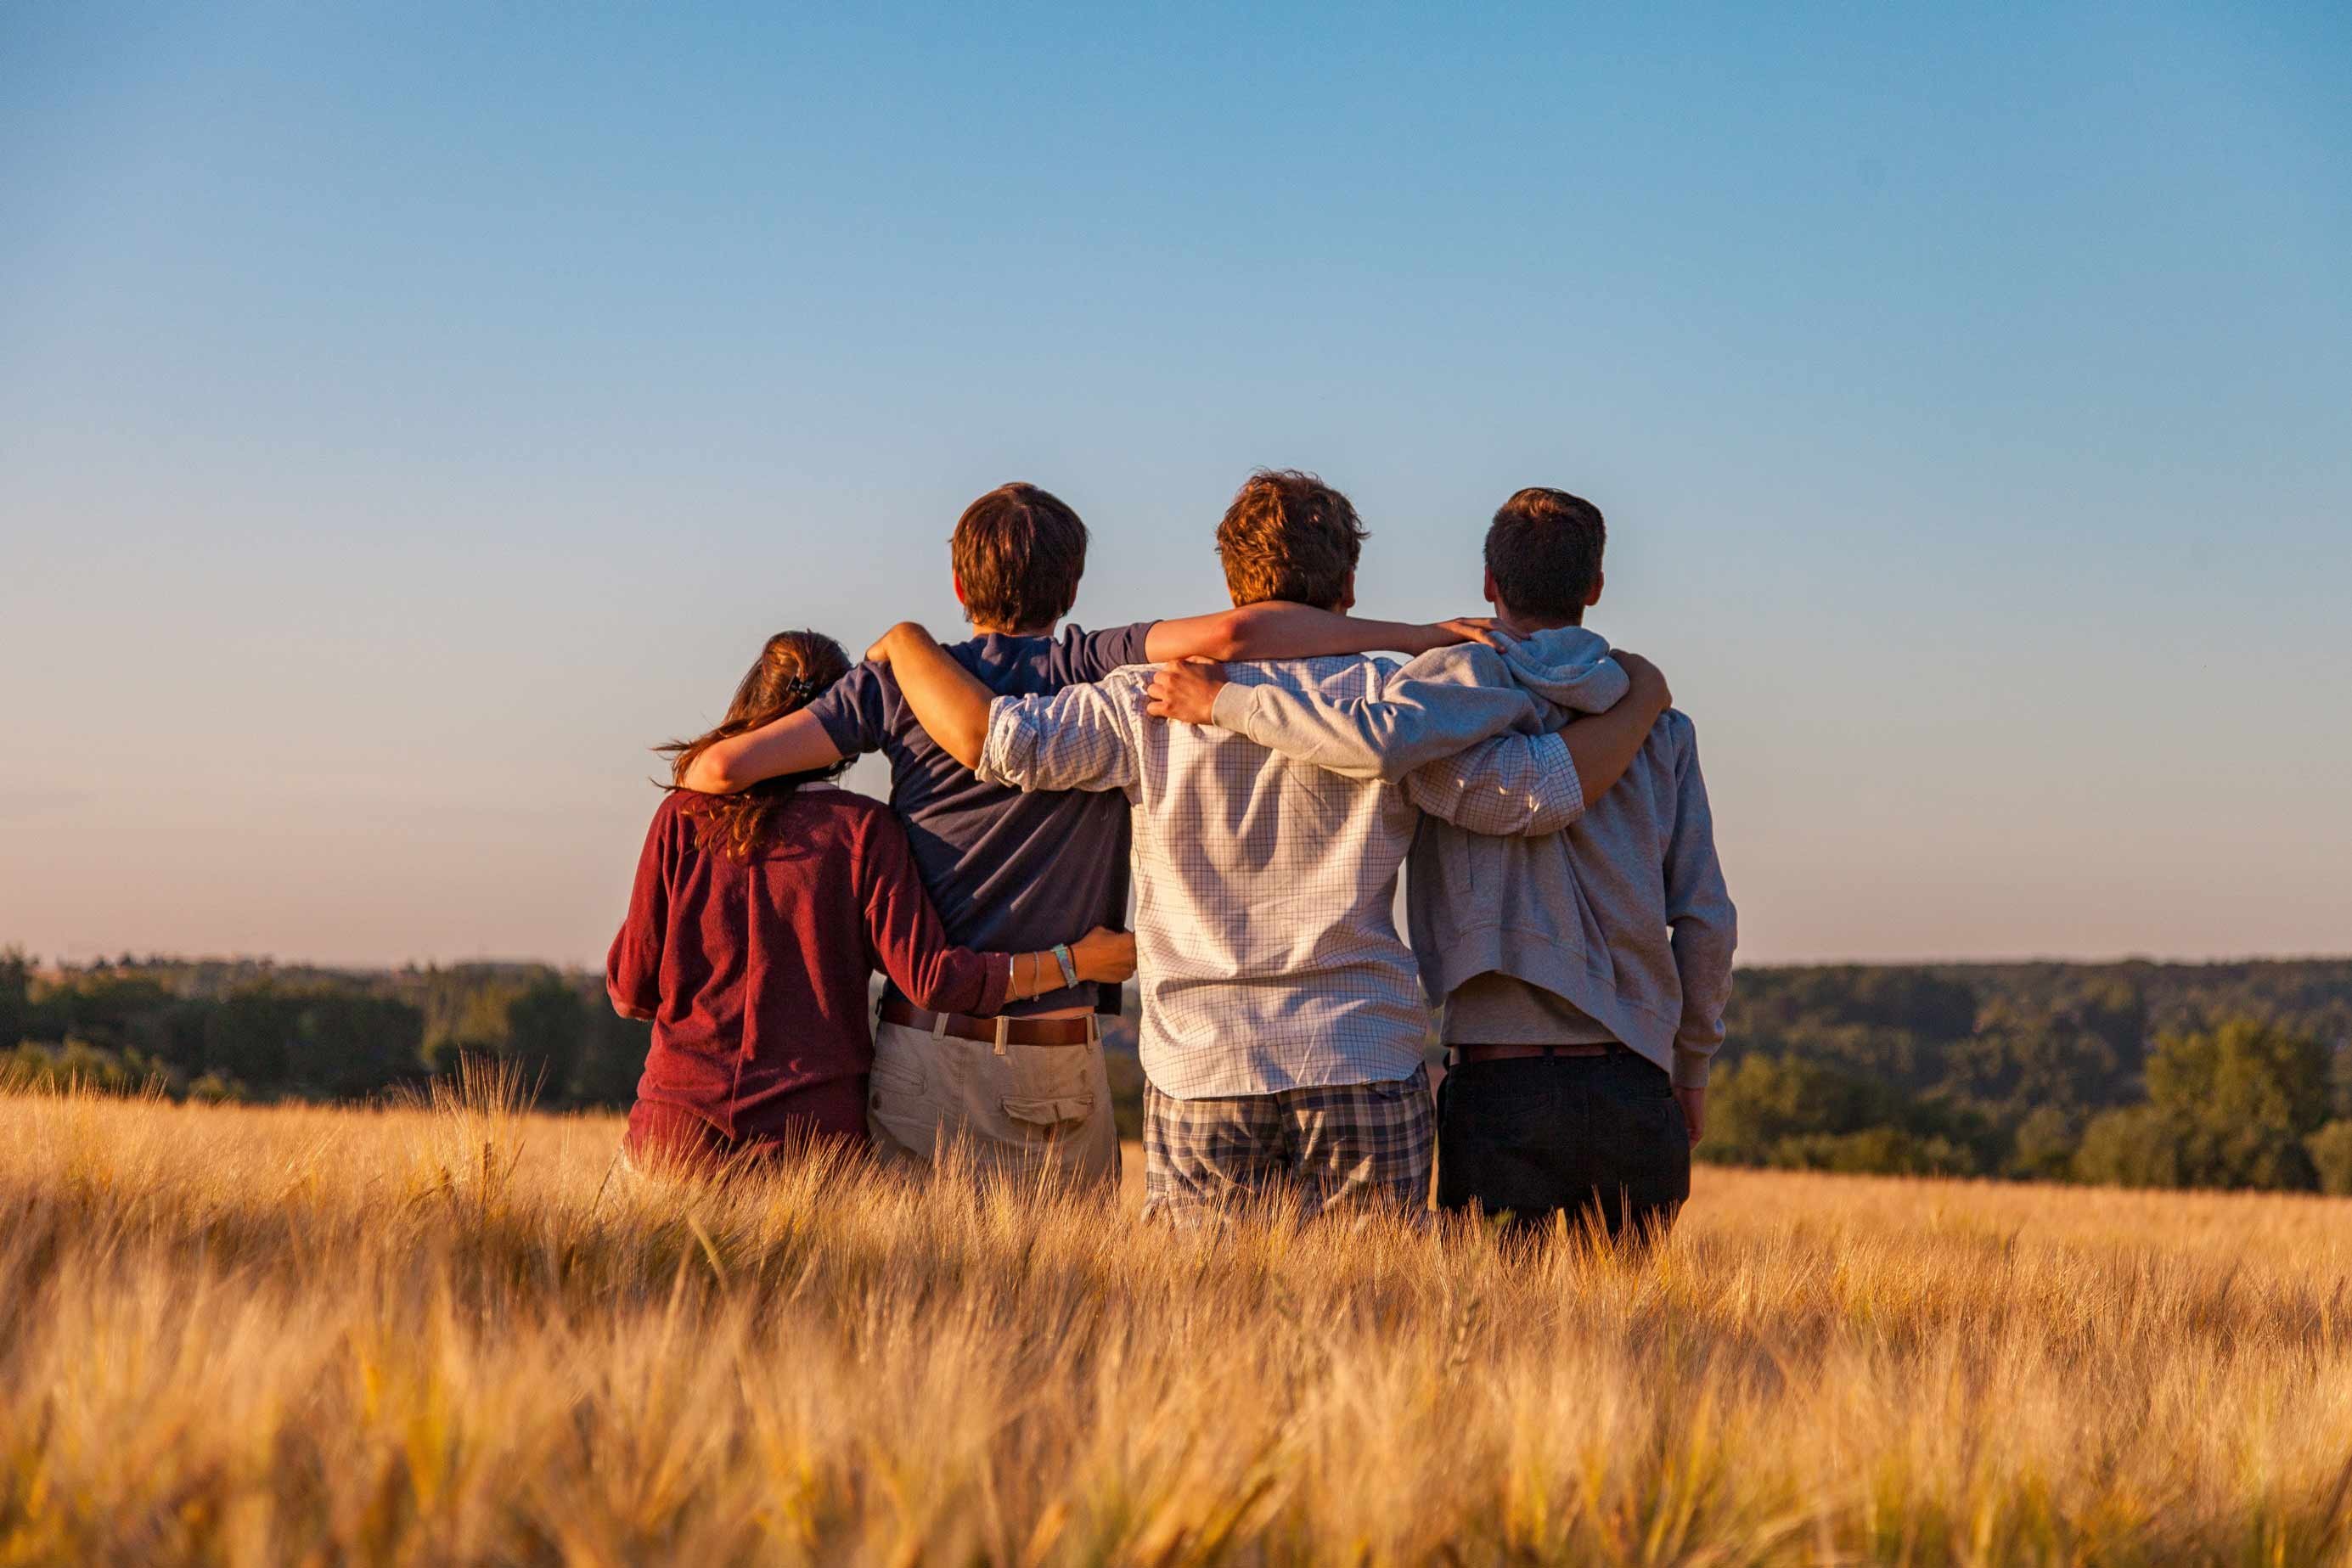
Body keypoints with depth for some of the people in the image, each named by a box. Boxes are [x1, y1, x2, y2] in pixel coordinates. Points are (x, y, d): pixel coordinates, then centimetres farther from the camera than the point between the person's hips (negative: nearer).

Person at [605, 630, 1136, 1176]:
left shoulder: (684, 816, 3)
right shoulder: (862, 828, -2)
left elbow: (631, 991, 5)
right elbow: (930, 977, -8)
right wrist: (1074, 962, 1)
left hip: (679, 1125, 1)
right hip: (816, 1128, -1)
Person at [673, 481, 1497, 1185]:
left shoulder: (903, 680, 3)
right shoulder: (1096, 673, -2)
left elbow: (725, 765, -2)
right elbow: (1230, 634, -19)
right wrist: (1418, 635, -14)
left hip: (920, 1047, 2)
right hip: (1056, 1064, -1)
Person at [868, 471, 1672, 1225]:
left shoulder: (1155, 703, 0)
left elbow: (992, 737, -6)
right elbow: (1538, 791, -4)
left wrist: (905, 640, 12)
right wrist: (1640, 704, 12)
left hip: (1201, 1073, 1)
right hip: (1367, 1073, 0)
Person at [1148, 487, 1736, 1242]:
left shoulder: (1470, 678, -2)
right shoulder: (1659, 725, 11)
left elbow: (1381, 741, -25)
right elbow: (1707, 919, 9)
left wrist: (1223, 700, -13)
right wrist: (1692, 1069, 21)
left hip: (1502, 1084, -3)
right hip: (1634, 1085, 4)